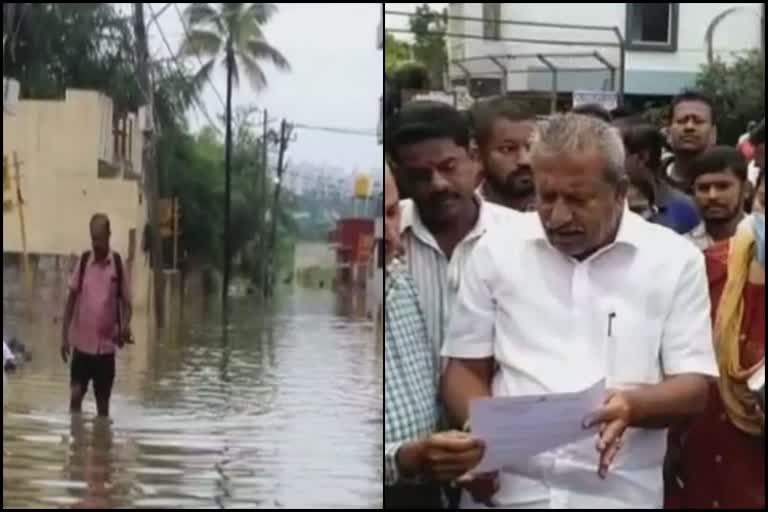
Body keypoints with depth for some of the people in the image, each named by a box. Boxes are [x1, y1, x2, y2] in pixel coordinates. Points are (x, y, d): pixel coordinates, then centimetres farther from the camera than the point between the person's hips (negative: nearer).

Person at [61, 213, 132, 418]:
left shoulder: (118, 263, -2)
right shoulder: (83, 261, 0)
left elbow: (125, 300, 2)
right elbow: (72, 298, 6)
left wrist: (125, 326, -18)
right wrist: (64, 335, 2)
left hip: (106, 344, 0)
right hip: (82, 342, 0)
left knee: (103, 400, 6)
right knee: (76, 394, -4)